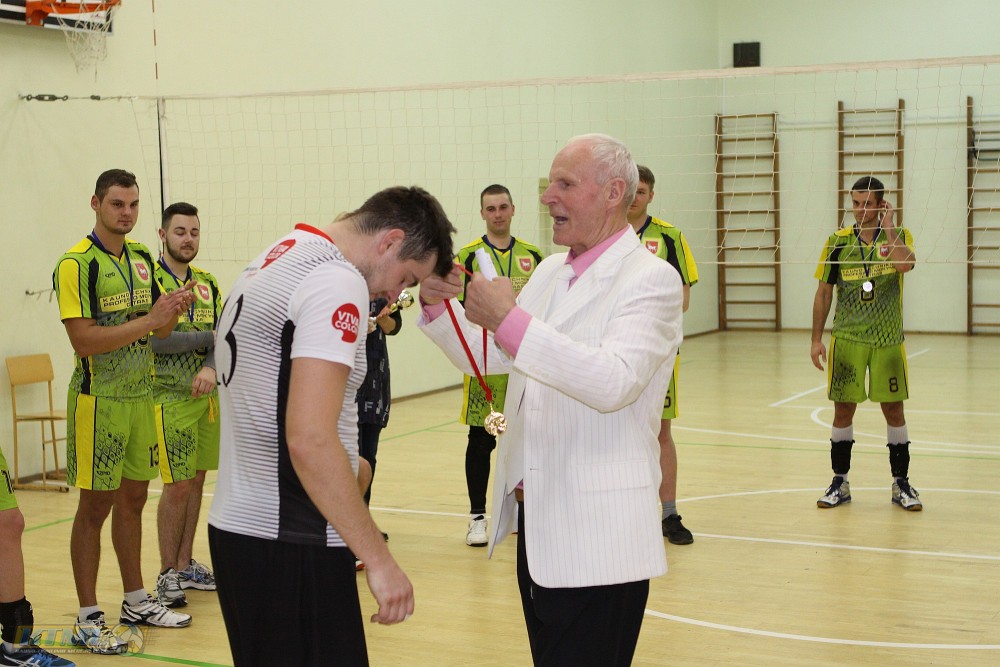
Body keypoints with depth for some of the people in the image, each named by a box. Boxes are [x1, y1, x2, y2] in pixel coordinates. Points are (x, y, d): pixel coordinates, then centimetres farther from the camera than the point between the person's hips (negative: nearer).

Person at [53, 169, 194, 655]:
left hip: (140, 396, 7)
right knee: (95, 506, -1)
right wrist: (148, 320, -25)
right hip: (98, 400, -7)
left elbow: (157, 330, 14)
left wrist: (174, 310, -7)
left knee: (132, 500, 15)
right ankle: (88, 619, 8)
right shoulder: (76, 263, -13)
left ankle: (136, 600, 27)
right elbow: (83, 340, -21)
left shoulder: (141, 257, 9)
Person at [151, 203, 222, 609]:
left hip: (207, 397, 6)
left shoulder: (207, 283, 11)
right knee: (177, 486, -4)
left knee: (196, 482, 11)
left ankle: (185, 564, 23)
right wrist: (207, 337, -10)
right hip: (169, 398, -6)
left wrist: (210, 366, -17)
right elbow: (153, 339, -20)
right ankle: (167, 573, 8)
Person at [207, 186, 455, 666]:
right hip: (289, 544, -10)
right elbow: (310, 439, -27)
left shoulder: (273, 258, 14)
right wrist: (379, 560, -23)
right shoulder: (337, 281, -16)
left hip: (234, 526, 10)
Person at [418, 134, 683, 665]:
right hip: (534, 522, 8)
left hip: (595, 537, -8)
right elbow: (487, 356, 17)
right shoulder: (550, 272, 13)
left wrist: (511, 320, -30)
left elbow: (614, 382, -27)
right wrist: (437, 305, -1)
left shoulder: (651, 279, -12)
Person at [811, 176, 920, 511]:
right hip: (846, 339, 1)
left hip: (888, 341, -1)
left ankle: (901, 484, 16)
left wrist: (887, 225, -18)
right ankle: (840, 483, 15)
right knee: (843, 410, 4)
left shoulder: (899, 235, 0)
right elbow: (823, 293, 5)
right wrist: (817, 339, 1)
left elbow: (905, 263, -24)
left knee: (893, 410, 4)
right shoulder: (838, 241, 2)